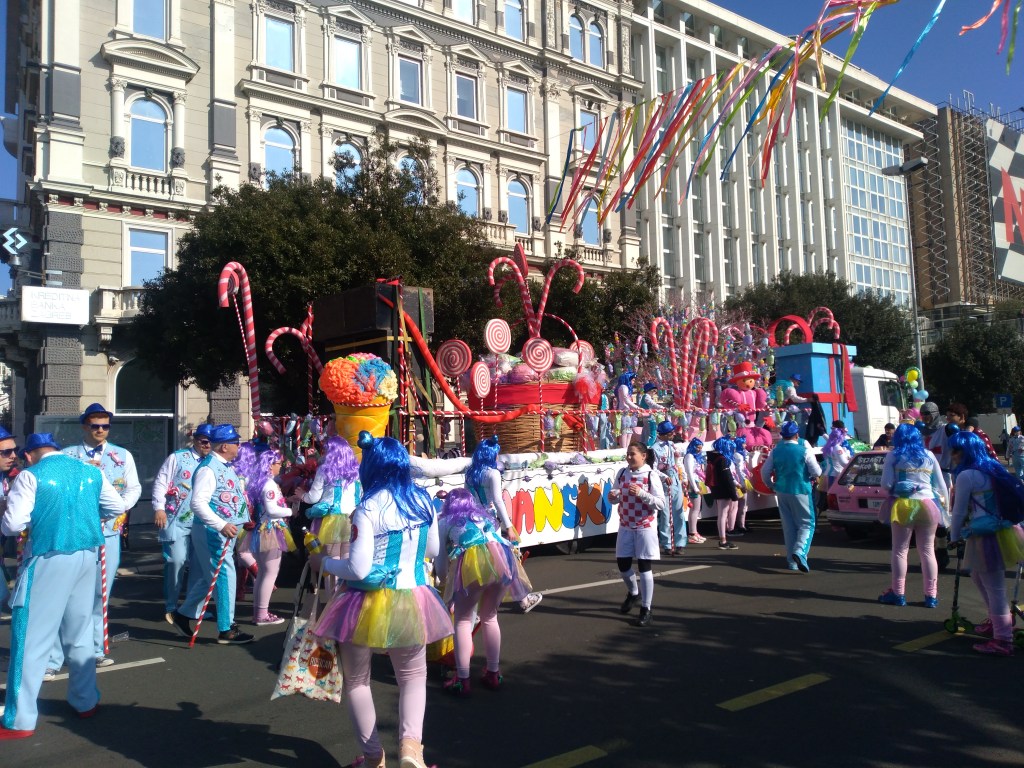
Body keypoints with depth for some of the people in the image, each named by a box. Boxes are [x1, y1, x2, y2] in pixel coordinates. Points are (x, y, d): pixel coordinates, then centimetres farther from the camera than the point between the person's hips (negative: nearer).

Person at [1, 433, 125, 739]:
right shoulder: (90, 471, 8)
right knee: (80, 632, 18)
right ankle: (86, 702, 29)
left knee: (32, 635, 2)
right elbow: (118, 507, 14)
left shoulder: (30, 475, -6)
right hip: (87, 556, 5)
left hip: (49, 559, -5)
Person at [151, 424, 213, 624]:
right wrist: (159, 508, -10)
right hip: (177, 520, -4)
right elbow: (161, 482, -2)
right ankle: (170, 607, 8)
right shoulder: (177, 458, 2)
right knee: (177, 561, -8)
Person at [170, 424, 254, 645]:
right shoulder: (208, 469, -18)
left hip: (225, 531, 10)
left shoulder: (225, 467, 12)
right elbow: (197, 502, -27)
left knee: (210, 577, 19)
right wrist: (221, 525, -32)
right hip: (212, 531, -10)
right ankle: (226, 630, 5)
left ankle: (184, 614, 34)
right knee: (224, 577, -4)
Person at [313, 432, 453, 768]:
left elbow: (358, 569, -19)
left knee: (356, 680, 18)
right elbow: (433, 550, 12)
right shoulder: (423, 500, -1)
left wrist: (325, 563, -2)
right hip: (412, 599, 4)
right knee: (413, 676, 21)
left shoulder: (369, 508, -18)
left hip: (370, 603, -4)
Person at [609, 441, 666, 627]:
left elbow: (661, 503, -15)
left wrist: (641, 493, -26)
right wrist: (613, 497, -12)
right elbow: (616, 498, 11)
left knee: (644, 566, -3)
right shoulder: (622, 473, 4)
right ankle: (633, 592, 40)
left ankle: (646, 609, 8)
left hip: (645, 527, -5)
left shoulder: (651, 475, -11)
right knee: (622, 564, 9)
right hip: (625, 526, 5)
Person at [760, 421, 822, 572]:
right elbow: (816, 472, -11)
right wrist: (812, 476, 12)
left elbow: (765, 471, 6)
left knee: (788, 526, 12)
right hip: (801, 491, -4)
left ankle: (792, 561, 15)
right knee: (806, 523, 4)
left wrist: (771, 486, 21)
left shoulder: (776, 451, 1)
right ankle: (799, 551, -20)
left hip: (782, 491, 4)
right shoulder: (804, 450, -11)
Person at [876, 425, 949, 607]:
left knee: (900, 550, 6)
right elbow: (941, 486, 9)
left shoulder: (893, 456, 0)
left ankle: (898, 593, 9)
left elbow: (886, 484, -6)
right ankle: (931, 595, 12)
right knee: (927, 551, 10)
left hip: (903, 505, -3)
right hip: (928, 505, 3)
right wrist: (945, 506, 19)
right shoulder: (929, 456, 8)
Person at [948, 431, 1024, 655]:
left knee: (995, 588, -2)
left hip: (986, 537, -10)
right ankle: (996, 621, 38)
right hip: (1004, 532, 10)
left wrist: (954, 537, 3)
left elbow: (960, 511, -9)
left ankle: (1002, 641, 4)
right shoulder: (993, 469, 14)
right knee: (978, 577, 26)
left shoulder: (966, 476, -12)